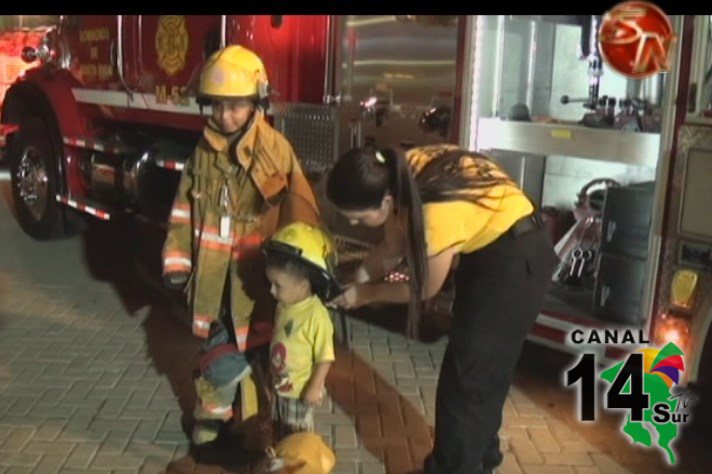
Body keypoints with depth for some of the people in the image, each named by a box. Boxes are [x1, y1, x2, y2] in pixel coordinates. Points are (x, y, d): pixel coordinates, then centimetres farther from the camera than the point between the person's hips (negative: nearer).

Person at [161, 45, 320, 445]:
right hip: (213, 270, 4)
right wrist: (177, 259, 6)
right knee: (219, 342, 14)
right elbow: (185, 209, 9)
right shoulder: (205, 150, 4)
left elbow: (299, 210, -10)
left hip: (256, 269, -4)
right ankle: (213, 409, 33)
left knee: (258, 345, 5)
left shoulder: (275, 148, -11)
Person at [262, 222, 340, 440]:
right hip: (279, 384, 8)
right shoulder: (284, 305, -5)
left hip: (300, 390, -8)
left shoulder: (317, 315, -29)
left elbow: (325, 356, -23)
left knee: (298, 434, 11)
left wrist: (315, 387, -19)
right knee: (279, 427, 25)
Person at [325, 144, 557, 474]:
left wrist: (367, 293, -6)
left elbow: (426, 288, -17)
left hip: (517, 258, -8)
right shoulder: (397, 179, -14)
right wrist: (359, 278, -13)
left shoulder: (437, 214, -35)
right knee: (478, 368, 19)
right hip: (485, 248, 8)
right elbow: (392, 248, 1)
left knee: (468, 373, 1)